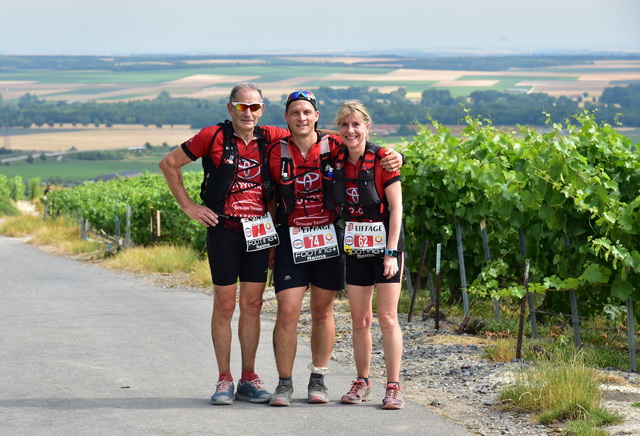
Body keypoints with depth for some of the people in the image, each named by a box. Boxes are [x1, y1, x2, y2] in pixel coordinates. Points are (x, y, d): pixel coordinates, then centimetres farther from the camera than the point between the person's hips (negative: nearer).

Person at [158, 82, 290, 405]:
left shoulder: (268, 139, 5)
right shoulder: (213, 137, -5)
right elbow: (169, 164, 2)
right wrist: (188, 206, -1)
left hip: (259, 231, 3)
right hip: (224, 230, -3)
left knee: (252, 305, 7)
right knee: (225, 305, 1)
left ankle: (249, 380, 14)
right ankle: (224, 380, 8)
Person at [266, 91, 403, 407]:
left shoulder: (333, 146, -2)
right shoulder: (277, 153, -1)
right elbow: (271, 201, 9)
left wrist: (393, 158, -13)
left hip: (329, 237, 1)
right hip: (291, 239, 0)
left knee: (322, 310, 9)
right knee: (287, 312, -6)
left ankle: (318, 380, 20)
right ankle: (284, 383, 4)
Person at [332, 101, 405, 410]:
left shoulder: (382, 159, -12)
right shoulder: (337, 160, 1)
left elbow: (396, 208, -12)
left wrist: (391, 252, -16)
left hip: (384, 244, -4)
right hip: (354, 247, 4)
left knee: (388, 318, -6)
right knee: (359, 320, 7)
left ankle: (394, 387, -2)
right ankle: (362, 383, 19)